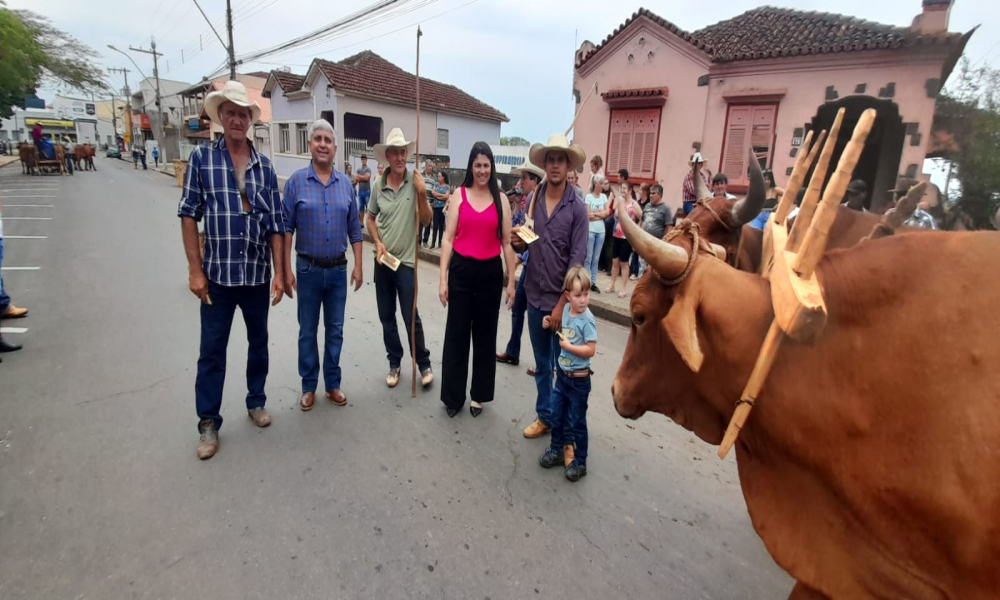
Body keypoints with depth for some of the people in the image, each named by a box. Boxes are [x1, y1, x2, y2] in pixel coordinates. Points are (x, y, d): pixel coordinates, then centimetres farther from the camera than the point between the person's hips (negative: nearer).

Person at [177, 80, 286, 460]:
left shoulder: (264, 165, 3)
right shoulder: (201, 158, -2)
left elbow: (275, 224, 3)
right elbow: (189, 215, -3)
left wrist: (279, 272, 0)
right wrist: (195, 270, -8)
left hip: (257, 274, 2)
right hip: (218, 274, -2)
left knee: (259, 342, 15)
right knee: (212, 350, 5)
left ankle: (256, 402, 34)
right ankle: (208, 423, 20)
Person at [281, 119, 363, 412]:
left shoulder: (346, 183, 3)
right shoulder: (296, 181, -5)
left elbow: (354, 229, 7)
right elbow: (286, 228, -5)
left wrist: (358, 266, 3)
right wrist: (287, 270, -9)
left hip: (339, 270, 2)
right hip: (308, 269, -2)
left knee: (335, 330, 12)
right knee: (308, 331, 9)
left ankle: (333, 384, 27)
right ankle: (309, 387, 25)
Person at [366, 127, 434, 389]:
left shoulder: (415, 183, -8)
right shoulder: (378, 185, -1)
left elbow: (426, 220, -8)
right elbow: (371, 218, 11)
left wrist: (422, 194, -22)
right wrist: (378, 243, -5)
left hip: (406, 261, -3)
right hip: (382, 260, 3)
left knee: (411, 317, 0)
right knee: (386, 316, 12)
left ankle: (424, 364, 20)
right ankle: (394, 363, 29)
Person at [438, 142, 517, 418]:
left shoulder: (501, 199, 3)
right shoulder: (459, 194, 1)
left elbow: (507, 243, 4)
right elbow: (448, 239, -2)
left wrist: (511, 281, 1)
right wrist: (443, 279, -8)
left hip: (490, 272, 1)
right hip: (461, 270, -1)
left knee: (485, 335, 11)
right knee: (456, 334, 5)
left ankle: (478, 394, 27)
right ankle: (453, 396, 21)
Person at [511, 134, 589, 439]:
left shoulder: (577, 208, -10)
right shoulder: (532, 200, 3)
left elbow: (577, 260, -12)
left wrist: (562, 304, -15)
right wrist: (516, 242, -12)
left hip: (562, 299, -4)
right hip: (535, 295, 4)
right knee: (542, 364, 16)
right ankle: (545, 416, 33)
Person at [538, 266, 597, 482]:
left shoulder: (587, 320, -21)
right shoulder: (566, 309, -1)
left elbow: (590, 350, -23)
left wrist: (567, 346, -22)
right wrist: (552, 323, 5)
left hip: (578, 379, -6)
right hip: (561, 374, 7)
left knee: (576, 422, 7)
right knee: (556, 416, 18)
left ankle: (579, 462, 23)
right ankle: (557, 449, 38)